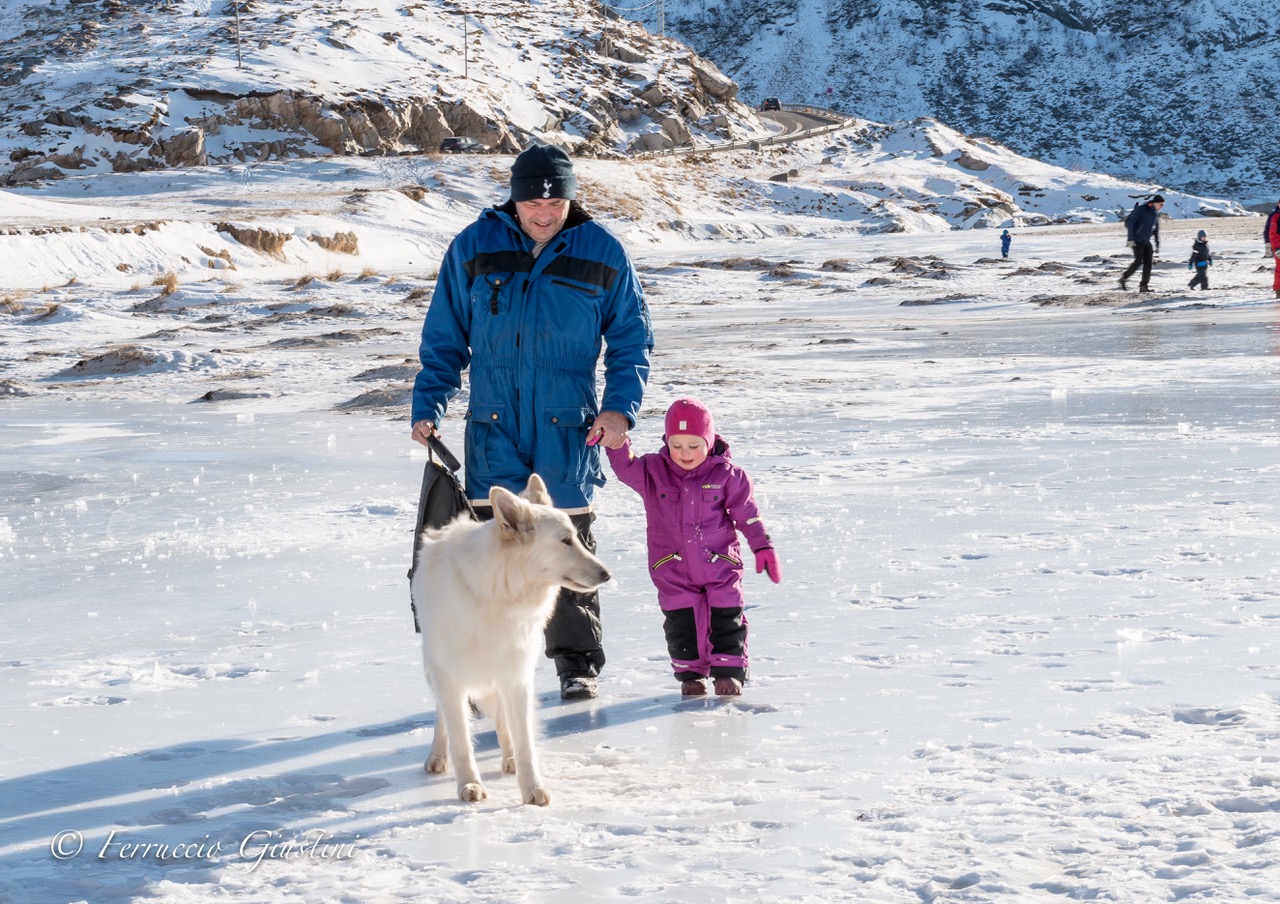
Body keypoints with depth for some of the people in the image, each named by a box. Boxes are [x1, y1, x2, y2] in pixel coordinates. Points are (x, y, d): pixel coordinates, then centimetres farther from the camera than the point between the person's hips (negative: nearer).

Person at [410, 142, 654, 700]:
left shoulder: (603, 255, 1)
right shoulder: (473, 248, 3)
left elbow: (631, 340, 8)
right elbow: (444, 338, 10)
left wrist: (620, 406, -6)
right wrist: (427, 407, 2)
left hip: (568, 425, 0)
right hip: (494, 423, 0)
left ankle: (577, 663, 20)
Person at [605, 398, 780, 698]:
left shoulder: (726, 474, -4)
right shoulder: (653, 472, -1)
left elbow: (747, 514, 0)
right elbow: (626, 468, -15)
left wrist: (763, 548, -3)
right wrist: (618, 445, -33)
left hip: (720, 564, -1)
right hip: (673, 569, 1)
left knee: (726, 617, 1)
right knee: (682, 622, 4)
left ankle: (728, 671, 13)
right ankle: (690, 673, 17)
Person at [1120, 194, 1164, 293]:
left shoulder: (1156, 213, 10)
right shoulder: (1141, 209, -13)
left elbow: (1156, 229, 19)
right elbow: (1130, 223, -15)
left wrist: (1158, 244, 15)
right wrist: (1131, 239, -19)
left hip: (1147, 242, 7)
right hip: (1137, 241, -7)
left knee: (1148, 262, -2)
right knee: (1139, 261, -13)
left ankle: (1144, 286, 1)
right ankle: (1124, 279, 3)